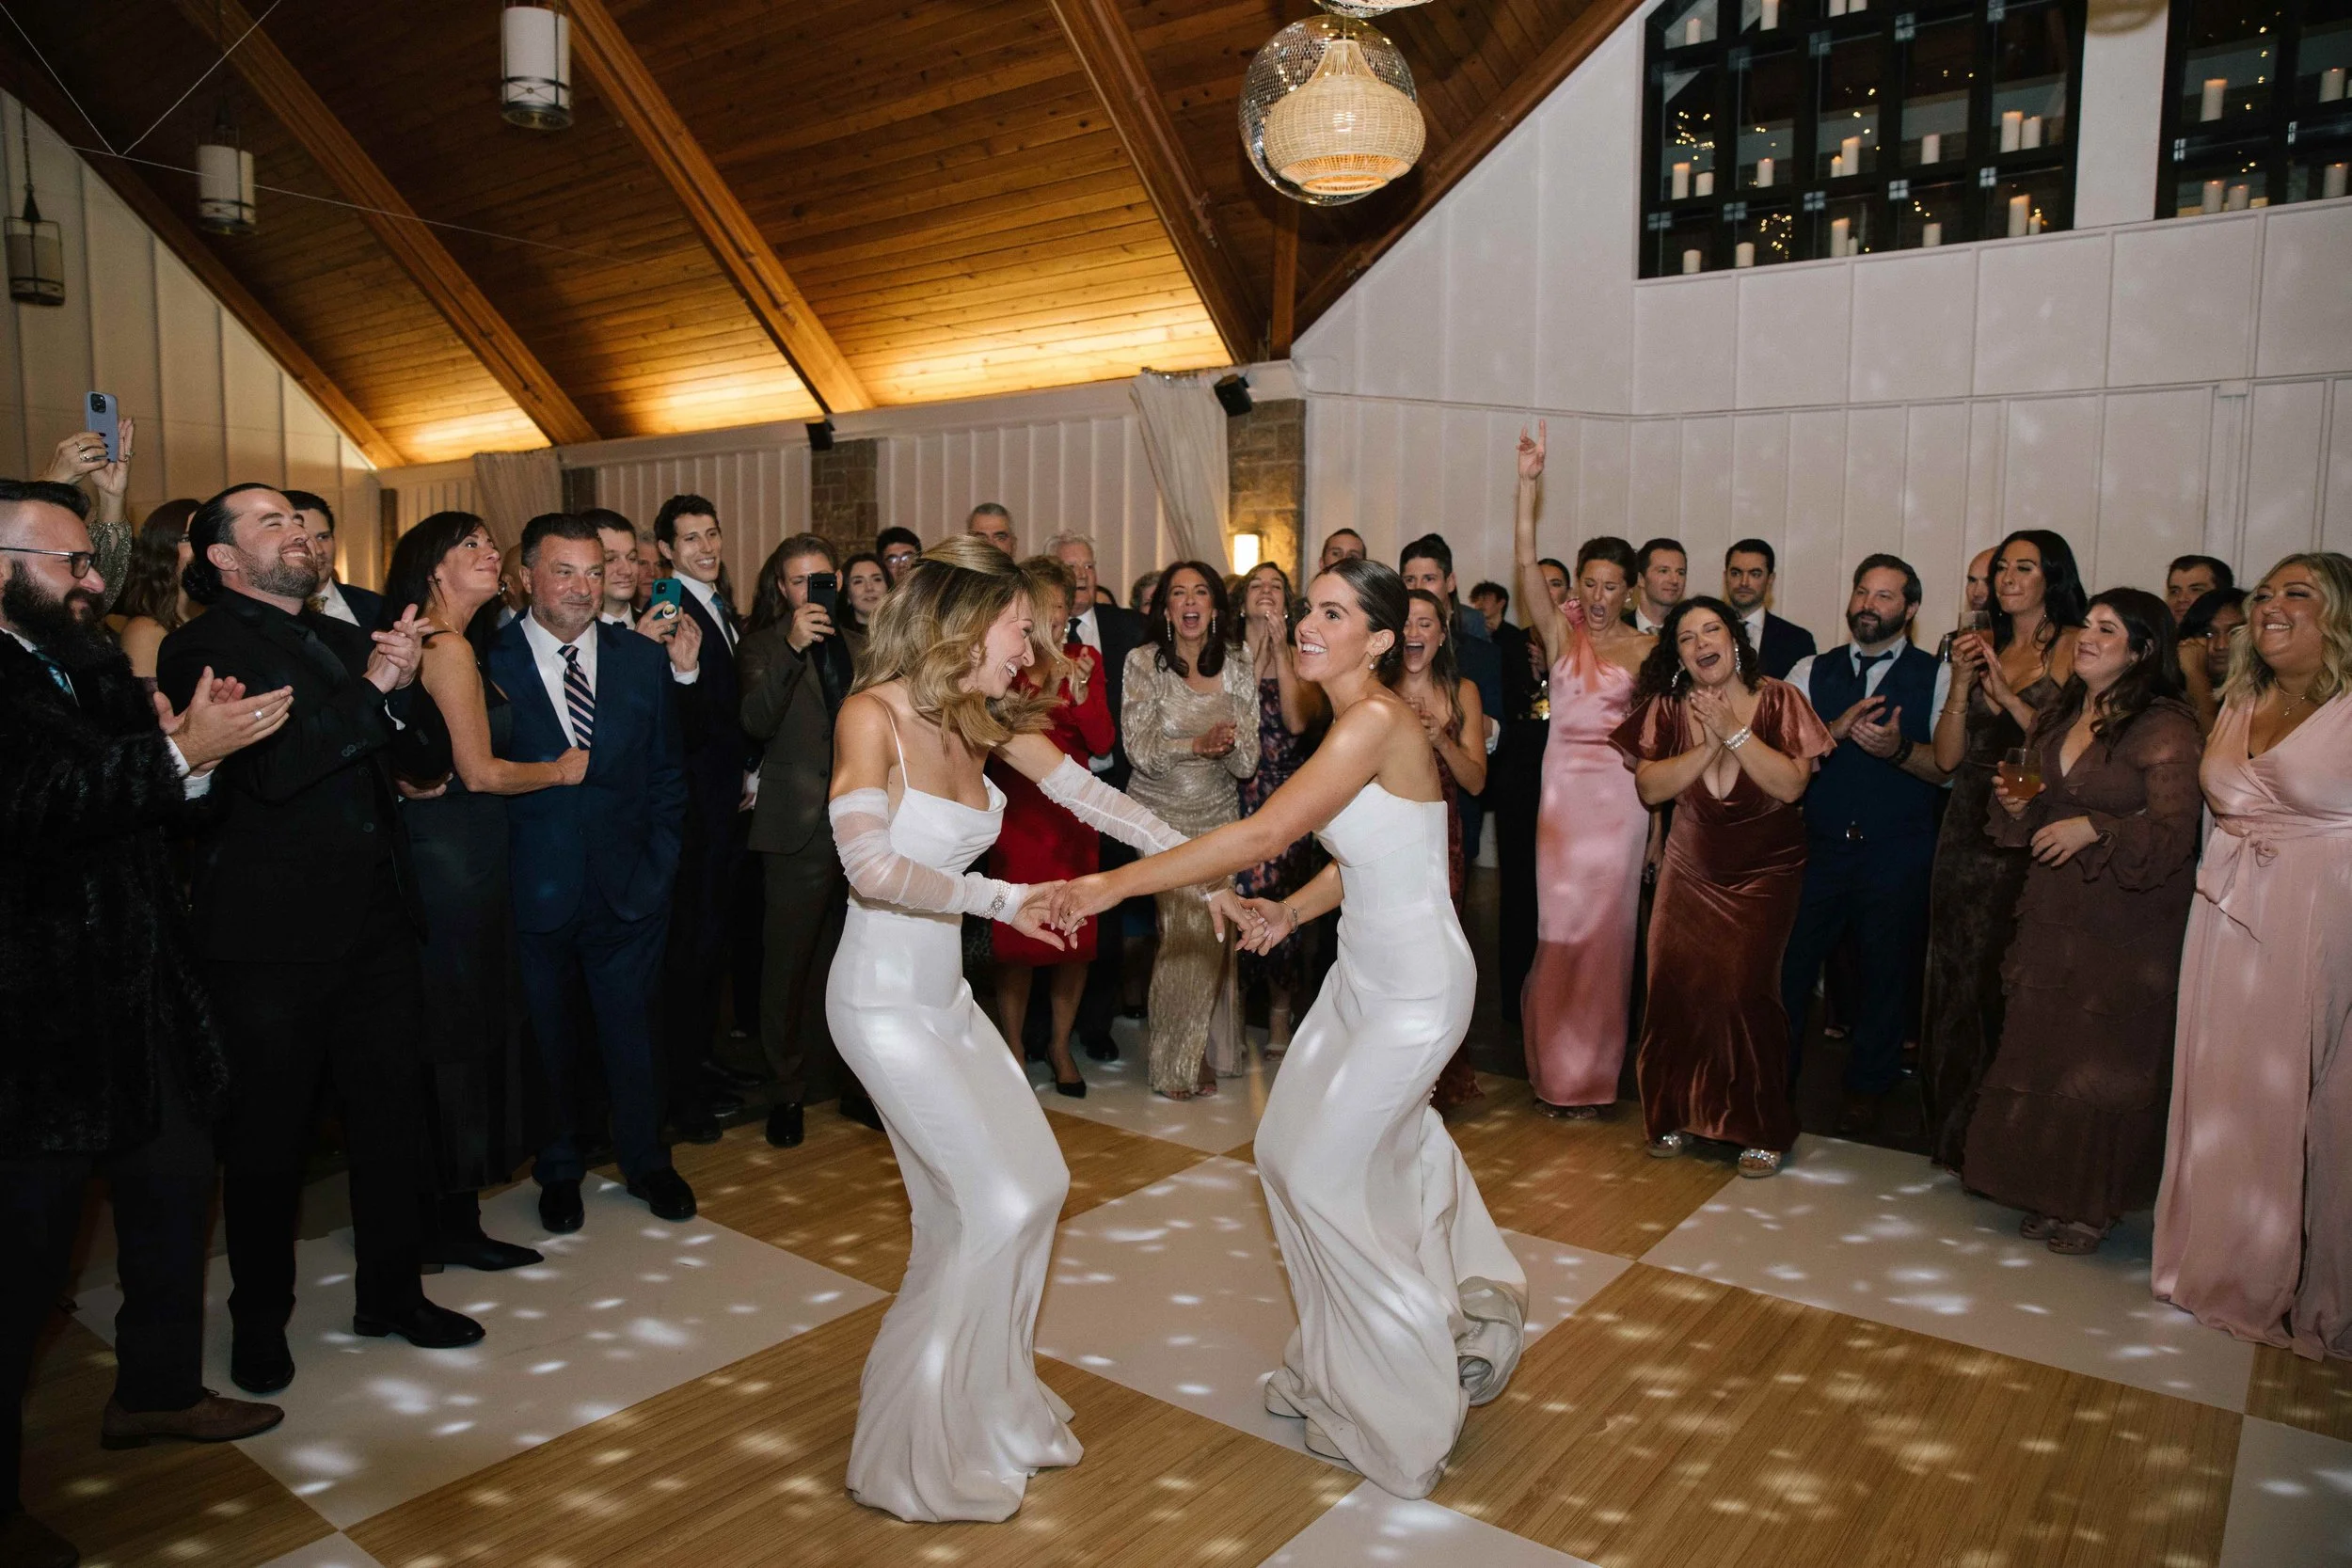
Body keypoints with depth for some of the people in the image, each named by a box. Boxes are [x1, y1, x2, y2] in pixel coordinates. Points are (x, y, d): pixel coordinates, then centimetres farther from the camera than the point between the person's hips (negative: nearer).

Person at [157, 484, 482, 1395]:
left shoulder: (346, 640, 13)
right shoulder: (202, 648, -7)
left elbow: (430, 760, 9)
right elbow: (269, 768, -23)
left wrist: (405, 685, -9)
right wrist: (372, 686, -17)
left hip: (377, 926, 6)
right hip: (271, 939, -6)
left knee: (391, 1118, 13)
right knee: (267, 1139, 9)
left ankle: (391, 1294, 31)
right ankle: (260, 1321, 29)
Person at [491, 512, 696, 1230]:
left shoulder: (643, 660, 3)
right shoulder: (487, 663, -6)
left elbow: (668, 773, 7)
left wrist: (657, 862, 0)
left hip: (628, 886, 2)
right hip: (536, 892, -2)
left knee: (632, 1031, 13)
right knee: (549, 1037, 14)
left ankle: (646, 1161, 33)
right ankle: (559, 1169, 35)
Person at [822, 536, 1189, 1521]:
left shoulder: (986, 720, 3)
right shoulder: (874, 713, -18)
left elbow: (1094, 797, 4)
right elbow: (871, 865, -29)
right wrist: (1001, 900, -25)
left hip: (946, 997, 8)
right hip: (884, 1001, -8)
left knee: (1036, 1187, 12)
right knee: (999, 1205, -5)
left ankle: (989, 1405, 33)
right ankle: (915, 1452, 15)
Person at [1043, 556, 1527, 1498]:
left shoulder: (1376, 720, -25)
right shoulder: (1353, 721, 5)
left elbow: (1264, 834, -32)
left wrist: (1115, 882, -31)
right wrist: (1293, 911, 5)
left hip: (1415, 990, -9)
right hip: (1364, 976, 9)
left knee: (1321, 1174, 4)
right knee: (1291, 1148, 16)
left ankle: (1399, 1412, 27)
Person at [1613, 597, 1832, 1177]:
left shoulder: (1779, 700, -7)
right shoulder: (1666, 709, -2)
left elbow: (1792, 784, -18)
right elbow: (1650, 787, -13)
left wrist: (1736, 732, -22)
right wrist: (1708, 746, -21)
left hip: (1764, 874, -2)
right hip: (1691, 872, 2)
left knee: (1743, 991, -10)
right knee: (1676, 985, -5)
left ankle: (1763, 1129, 7)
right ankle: (1678, 1113, 15)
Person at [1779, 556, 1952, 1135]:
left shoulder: (1939, 677, 2)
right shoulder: (1810, 673, 9)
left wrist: (1900, 749, -24)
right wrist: (1837, 730, -15)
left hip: (1899, 857, -1)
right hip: (1818, 849, 1)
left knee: (1885, 973, 11)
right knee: (1787, 965, 2)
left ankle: (1868, 1087, 30)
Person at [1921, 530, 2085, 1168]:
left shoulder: (2072, 647, -2)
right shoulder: (1982, 648, 12)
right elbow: (1948, 756, 5)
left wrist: (2010, 696, -15)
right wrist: (1962, 681, -5)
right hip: (1969, 833, 5)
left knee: (2014, 983, -2)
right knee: (1959, 976, 10)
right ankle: (1957, 1132, 23)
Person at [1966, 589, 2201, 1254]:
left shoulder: (2166, 728, -12)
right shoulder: (2059, 718, 11)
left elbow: (2174, 832, -17)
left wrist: (2094, 829, -26)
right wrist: (2016, 806, 1)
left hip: (2124, 927, -7)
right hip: (2051, 916, 7)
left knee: (2105, 1065, 2)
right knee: (2041, 1053, 9)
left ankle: (2095, 1206, 17)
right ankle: (2049, 1193, 22)